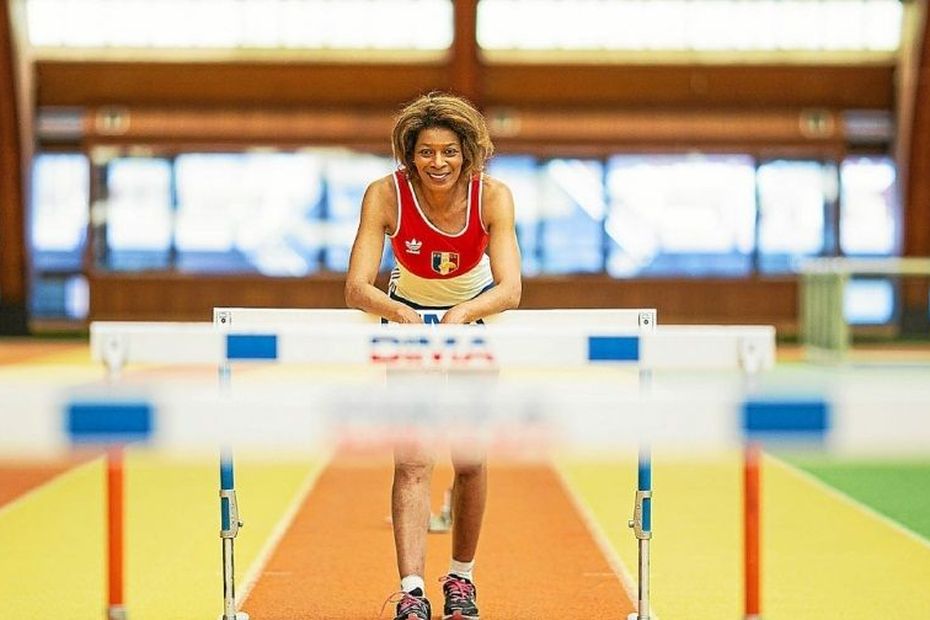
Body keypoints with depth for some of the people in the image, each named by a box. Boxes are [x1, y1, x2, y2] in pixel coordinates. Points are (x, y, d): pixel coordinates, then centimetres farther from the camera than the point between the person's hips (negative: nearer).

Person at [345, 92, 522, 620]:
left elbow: (510, 289, -32)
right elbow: (357, 287, -30)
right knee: (413, 459, -14)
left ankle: (462, 576, 16)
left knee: (470, 459, -5)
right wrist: (397, 311, -50)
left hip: (475, 319, 1)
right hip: (410, 321, 0)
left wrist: (461, 314, -51)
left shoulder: (493, 196, -24)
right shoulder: (386, 195, -24)